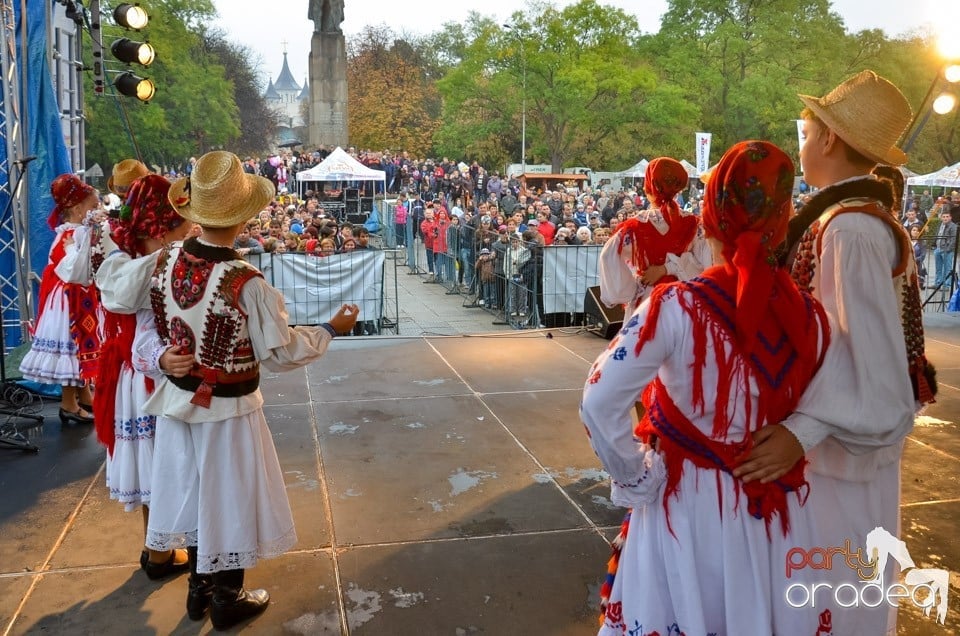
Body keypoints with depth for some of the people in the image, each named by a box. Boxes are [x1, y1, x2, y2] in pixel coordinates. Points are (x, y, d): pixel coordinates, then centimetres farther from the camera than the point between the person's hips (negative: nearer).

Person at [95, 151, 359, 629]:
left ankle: (199, 590, 41)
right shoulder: (247, 284, -27)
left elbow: (115, 295, 6)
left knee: (194, 491, 22)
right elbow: (280, 351, -19)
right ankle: (226, 602, 31)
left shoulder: (162, 263, -11)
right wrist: (330, 329, -5)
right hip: (228, 409, -6)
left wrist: (114, 253, 24)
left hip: (178, 400, 6)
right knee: (226, 497, 12)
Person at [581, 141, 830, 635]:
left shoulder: (676, 308, -20)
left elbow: (601, 403, -22)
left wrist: (635, 477, -10)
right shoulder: (810, 316, -9)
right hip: (773, 512, 3)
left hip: (687, 504, -3)